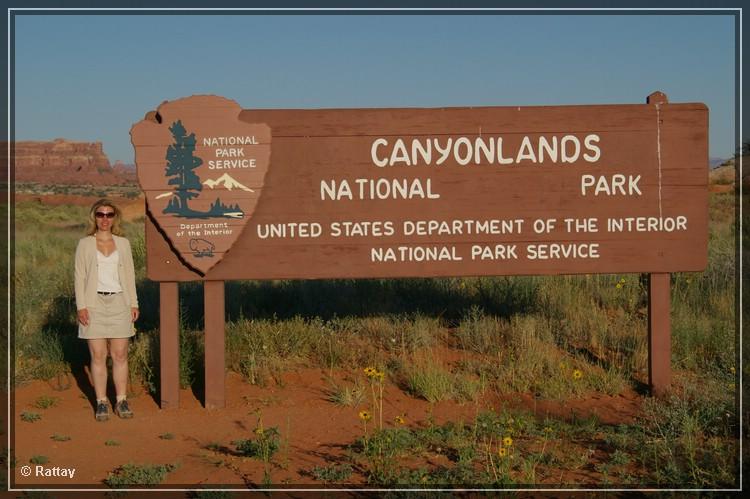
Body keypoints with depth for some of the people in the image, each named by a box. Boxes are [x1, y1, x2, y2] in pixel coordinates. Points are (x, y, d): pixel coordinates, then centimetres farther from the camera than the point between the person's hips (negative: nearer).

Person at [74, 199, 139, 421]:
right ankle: (101, 402, 6)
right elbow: (79, 276, 1)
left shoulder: (123, 243, 10)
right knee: (98, 355, -1)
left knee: (120, 355, 1)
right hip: (95, 303, -2)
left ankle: (122, 401, 8)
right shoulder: (85, 244, 4)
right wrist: (81, 306, -7)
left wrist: (133, 303, 5)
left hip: (119, 303, 2)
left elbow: (129, 275, 11)